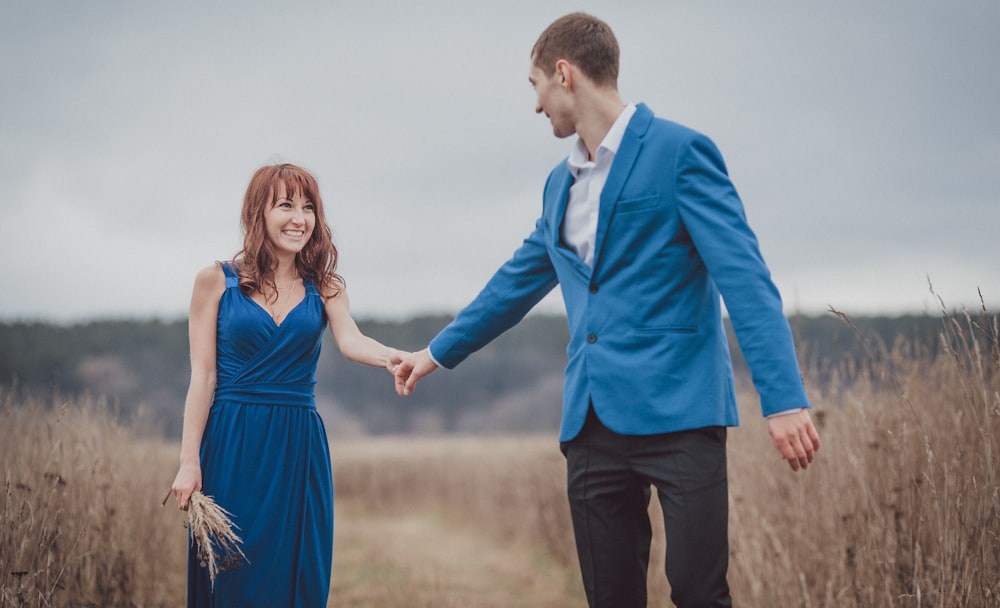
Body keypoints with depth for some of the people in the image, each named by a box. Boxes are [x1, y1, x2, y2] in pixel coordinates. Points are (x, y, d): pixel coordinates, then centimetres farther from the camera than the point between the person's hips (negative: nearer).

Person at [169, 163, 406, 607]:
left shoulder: (324, 286, 9)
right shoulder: (217, 281, 2)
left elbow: (350, 341, -10)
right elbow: (203, 377, -1)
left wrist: (390, 357, -33)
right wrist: (188, 462, -7)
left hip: (299, 446, 2)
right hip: (232, 442, -2)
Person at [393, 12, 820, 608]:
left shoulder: (679, 152, -5)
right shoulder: (561, 183, 18)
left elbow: (744, 277, -13)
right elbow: (517, 282, 32)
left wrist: (784, 399, -22)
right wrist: (439, 352, 39)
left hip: (678, 413, -7)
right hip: (593, 421, 7)